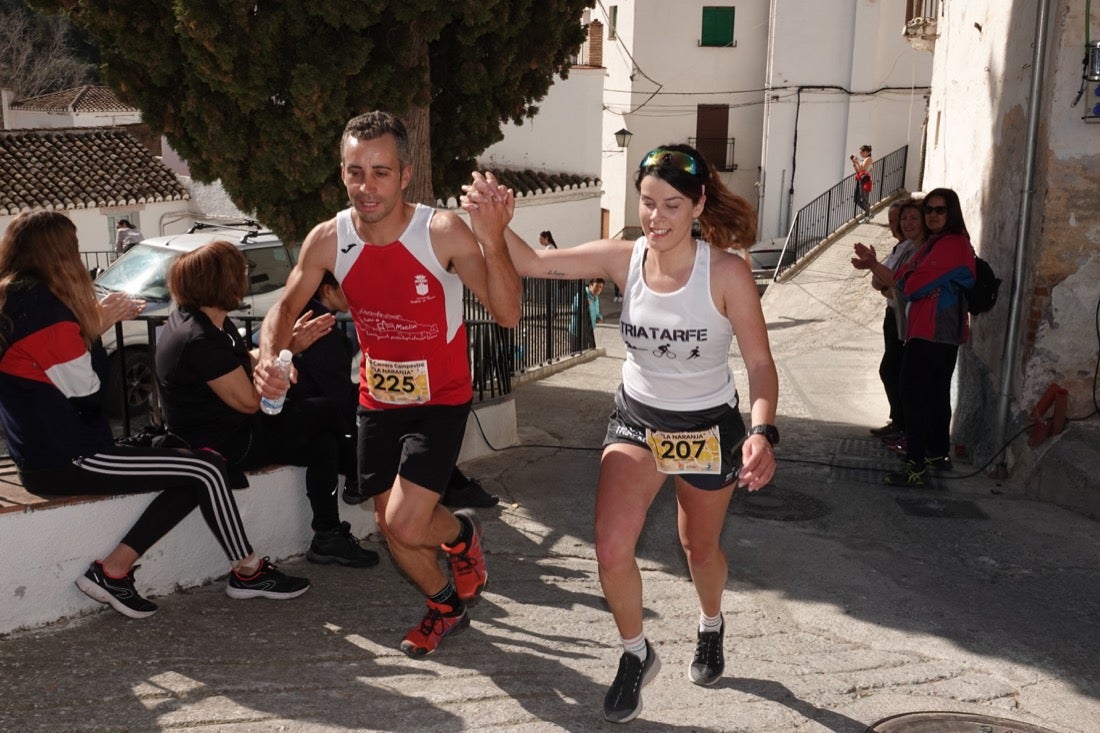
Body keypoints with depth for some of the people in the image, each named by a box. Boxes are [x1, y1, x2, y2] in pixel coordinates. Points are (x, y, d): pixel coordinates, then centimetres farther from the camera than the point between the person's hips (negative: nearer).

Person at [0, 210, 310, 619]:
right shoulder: (41, 303, -17)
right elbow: (85, 390, -18)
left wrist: (93, 325, 10)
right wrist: (96, 326, -4)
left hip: (45, 454, 10)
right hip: (64, 462, -10)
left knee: (197, 473, 2)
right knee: (206, 471, -10)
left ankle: (114, 570, 1)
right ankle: (249, 572, 4)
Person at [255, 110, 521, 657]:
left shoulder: (443, 233, -24)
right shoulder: (328, 240, -12)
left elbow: (506, 315, -27)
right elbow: (286, 308, 2)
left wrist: (494, 238, -41)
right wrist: (269, 355, -19)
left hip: (440, 400, -4)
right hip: (377, 400, 5)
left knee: (405, 524, -17)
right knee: (391, 527, 14)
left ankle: (461, 533, 20)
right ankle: (447, 606, 43)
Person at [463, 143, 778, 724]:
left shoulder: (726, 272, -23)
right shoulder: (624, 258, -15)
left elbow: (760, 364, -20)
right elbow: (533, 263, -15)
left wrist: (762, 433, -36)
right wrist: (493, 229, -37)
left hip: (709, 428, -2)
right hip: (636, 420, 2)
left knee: (700, 548, 21)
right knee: (612, 552, -13)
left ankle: (710, 628, 56)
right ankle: (635, 655, 18)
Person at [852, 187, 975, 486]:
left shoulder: (953, 245, -15)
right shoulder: (934, 244, 19)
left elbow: (912, 285, -19)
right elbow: (904, 282, 16)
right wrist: (874, 266, 8)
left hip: (932, 334, -11)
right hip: (941, 335, 11)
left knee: (914, 394, -12)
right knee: (935, 394, 17)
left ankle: (916, 465, -13)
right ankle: (939, 455, 28)